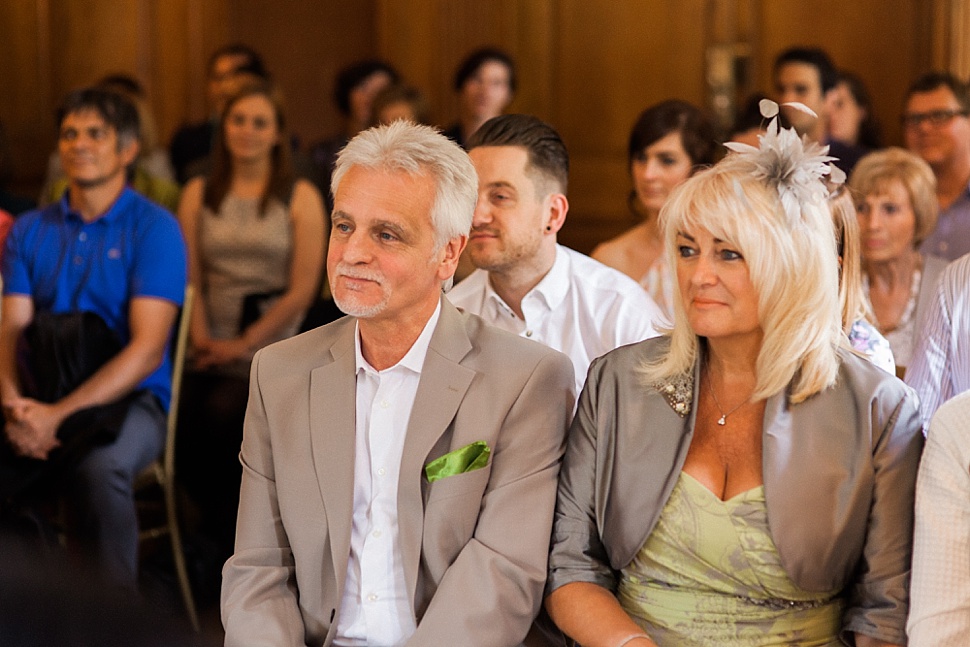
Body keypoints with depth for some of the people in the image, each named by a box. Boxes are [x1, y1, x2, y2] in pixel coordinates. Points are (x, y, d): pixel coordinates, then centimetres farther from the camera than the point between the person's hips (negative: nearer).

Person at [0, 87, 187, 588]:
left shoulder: (154, 228, -1)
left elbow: (147, 349, -11)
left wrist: (60, 414, -22)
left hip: (130, 397, -3)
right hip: (42, 394, 4)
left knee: (99, 469, -36)